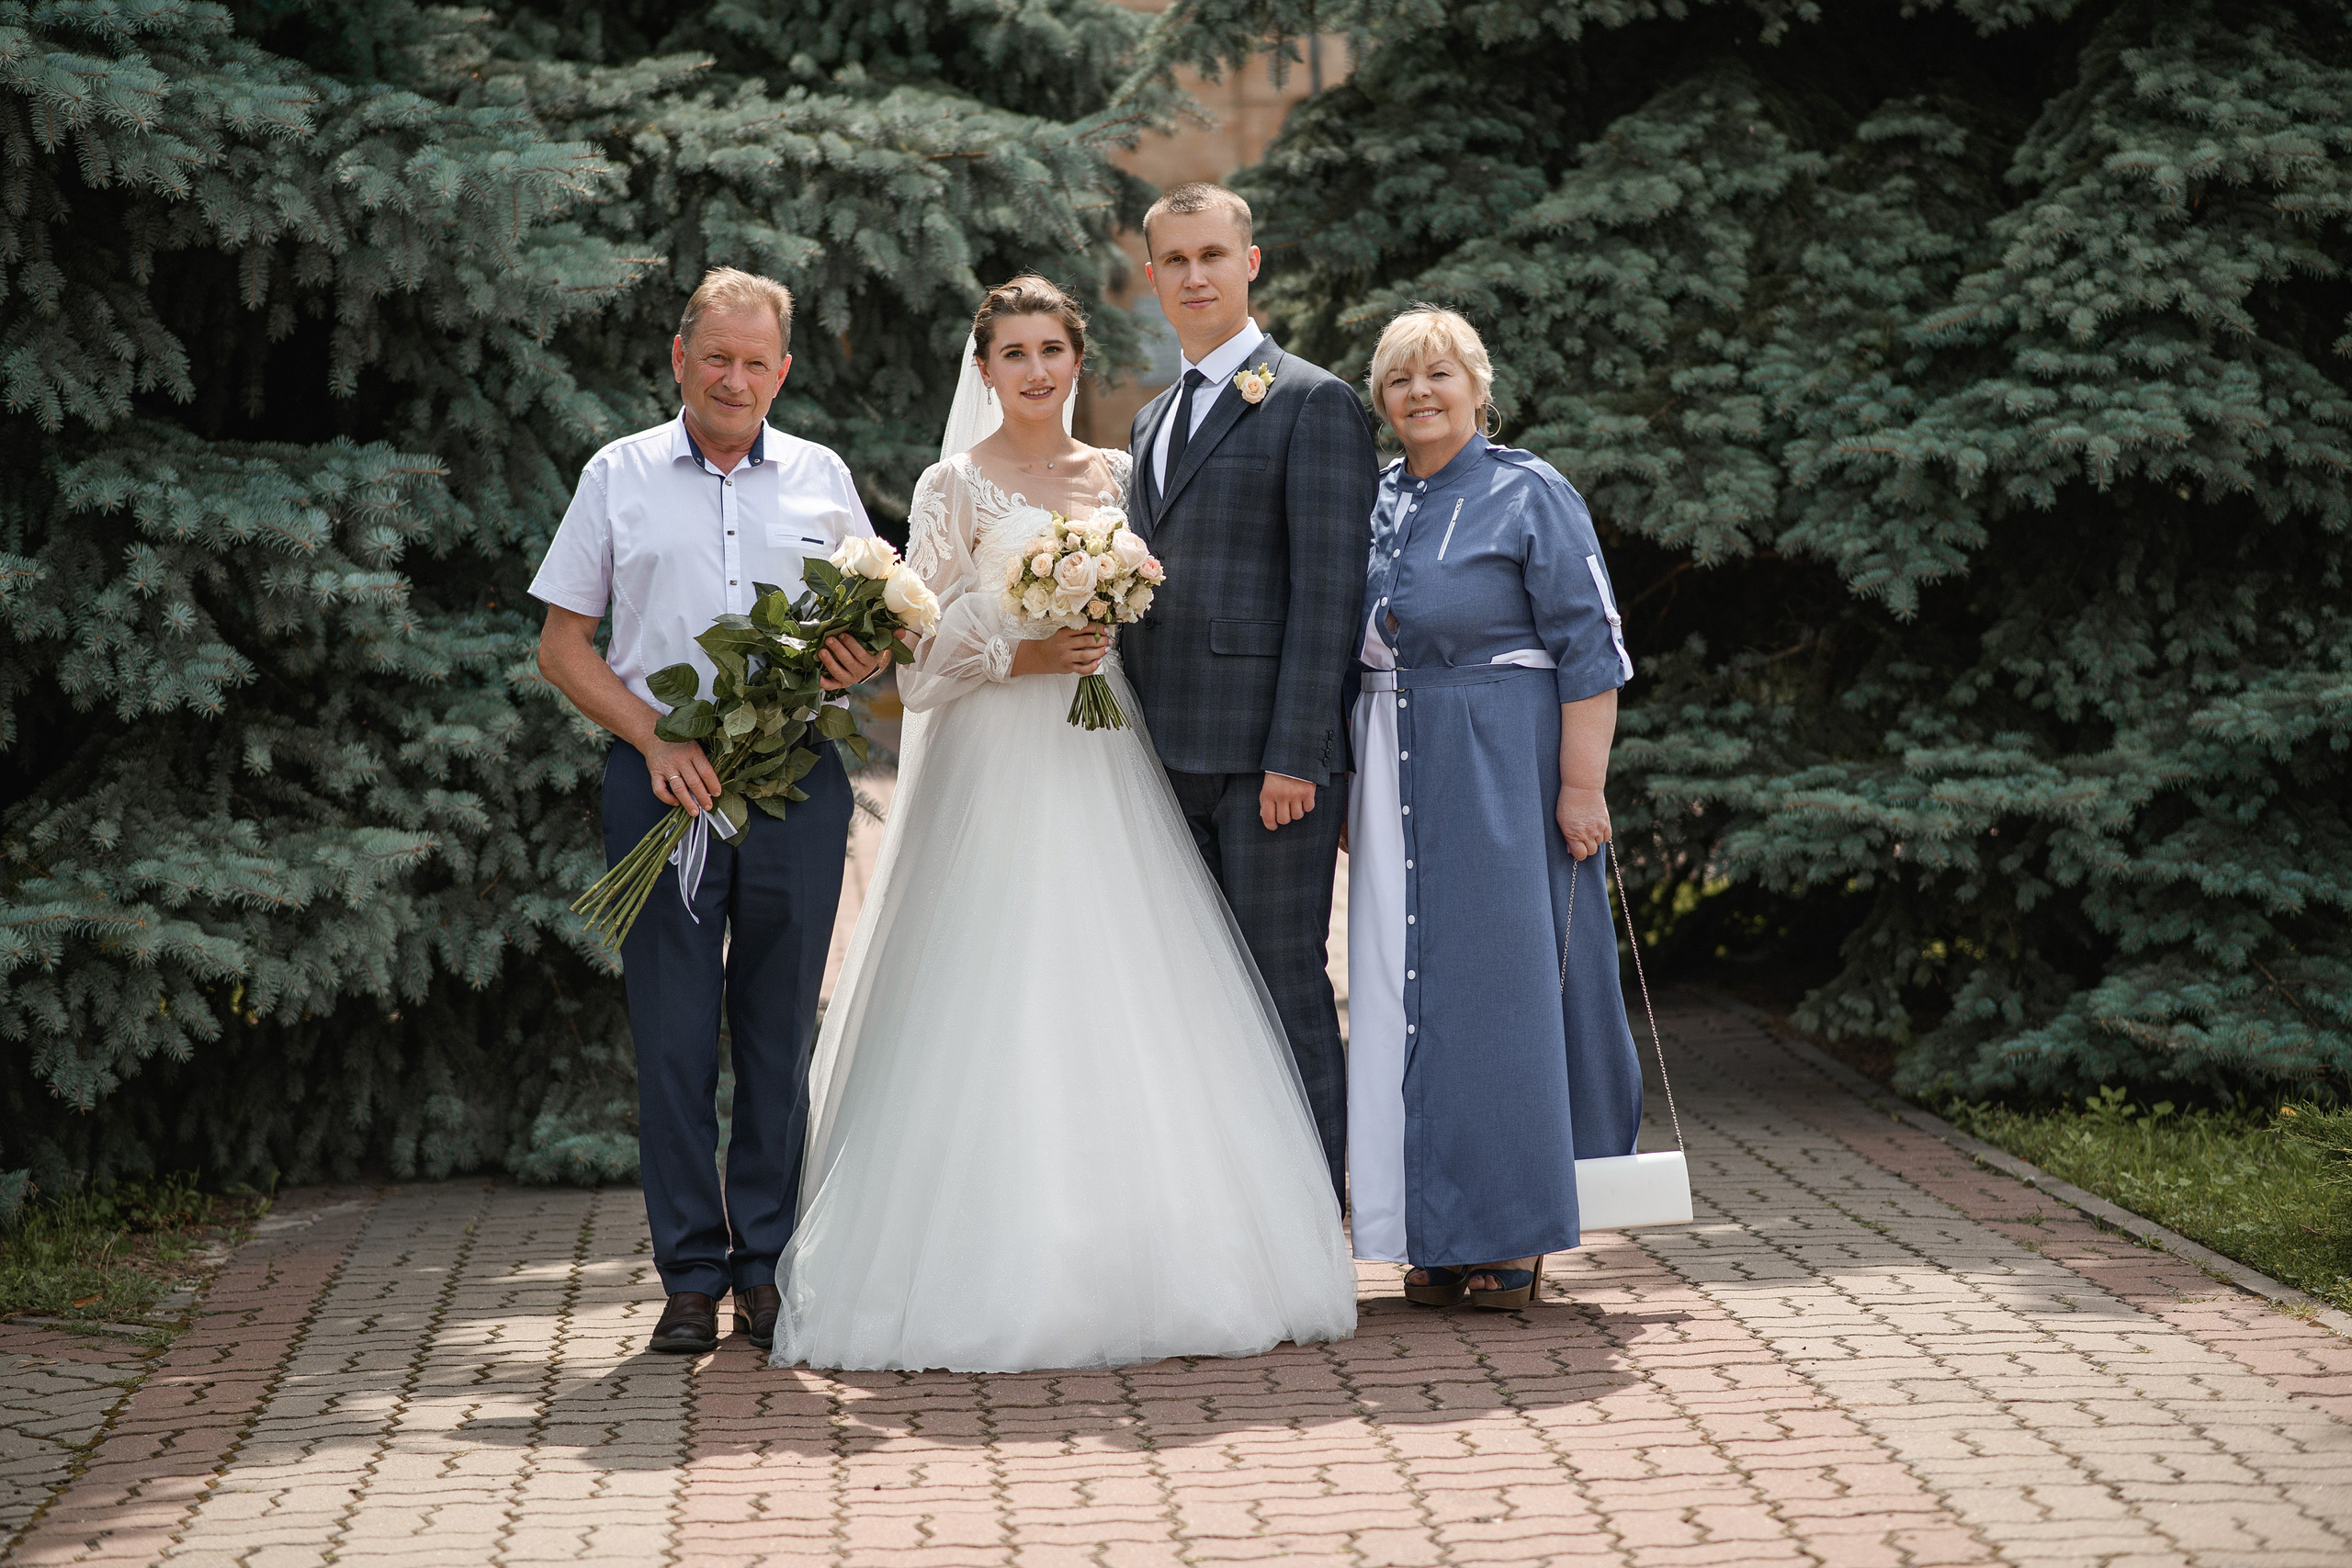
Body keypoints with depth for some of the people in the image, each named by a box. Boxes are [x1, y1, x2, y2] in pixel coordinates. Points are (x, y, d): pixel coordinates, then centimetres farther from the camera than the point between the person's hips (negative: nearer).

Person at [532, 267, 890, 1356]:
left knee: (780, 1030, 4)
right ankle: (690, 1276, 5)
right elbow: (562, 645, 6)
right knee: (673, 1033, -1)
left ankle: (768, 1268, 12)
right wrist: (657, 738, -7)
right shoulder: (619, 477, 8)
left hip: (797, 777, 1)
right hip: (663, 778, -1)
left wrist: (863, 663, -7)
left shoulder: (824, 480, 12)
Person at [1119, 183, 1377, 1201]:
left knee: (1286, 980, -4)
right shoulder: (1153, 420, 21)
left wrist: (1295, 754, -18)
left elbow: (1328, 591, -11)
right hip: (1170, 754, 7)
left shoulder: (1313, 403, -4)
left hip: (1267, 749, -7)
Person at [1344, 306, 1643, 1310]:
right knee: (1407, 993, 4)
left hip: (1502, 776, -6)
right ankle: (1442, 1234, 12)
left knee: (1505, 982, -3)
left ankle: (1513, 1234, 5)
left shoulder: (1529, 496, -5)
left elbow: (1590, 650, -9)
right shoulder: (1372, 506, 13)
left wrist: (1582, 785, -15)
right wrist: (1343, 791, 16)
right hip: (1397, 787, 6)